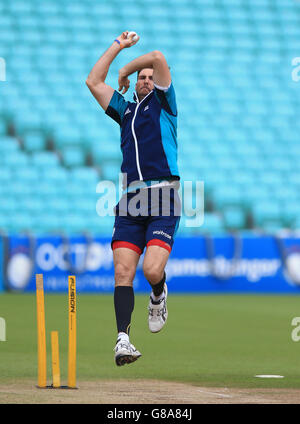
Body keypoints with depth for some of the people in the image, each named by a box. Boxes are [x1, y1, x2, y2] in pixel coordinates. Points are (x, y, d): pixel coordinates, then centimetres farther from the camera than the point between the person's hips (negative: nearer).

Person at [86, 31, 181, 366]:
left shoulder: (163, 103, 10)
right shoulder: (125, 109, 23)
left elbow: (158, 58, -3)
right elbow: (93, 81, 23)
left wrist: (126, 68, 14)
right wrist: (118, 45, 25)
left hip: (163, 199, -4)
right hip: (131, 200, 4)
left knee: (152, 269, -17)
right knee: (122, 272, -9)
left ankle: (159, 296, 17)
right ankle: (123, 338, -11)